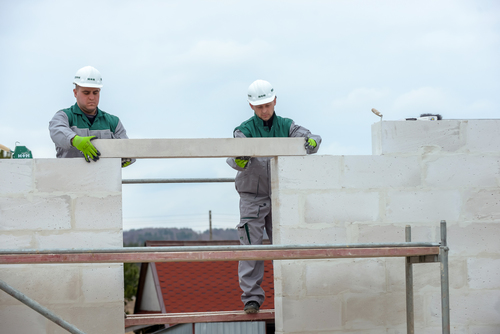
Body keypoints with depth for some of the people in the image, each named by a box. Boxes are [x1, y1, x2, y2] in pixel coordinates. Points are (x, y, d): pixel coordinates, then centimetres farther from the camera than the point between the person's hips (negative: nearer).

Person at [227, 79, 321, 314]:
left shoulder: (286, 126, 4)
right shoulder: (245, 130, -4)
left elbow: (312, 138, -9)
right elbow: (234, 160, -20)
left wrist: (311, 143, -34)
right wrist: (240, 159, -44)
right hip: (252, 196, -2)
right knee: (251, 248, -9)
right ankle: (251, 298, -6)